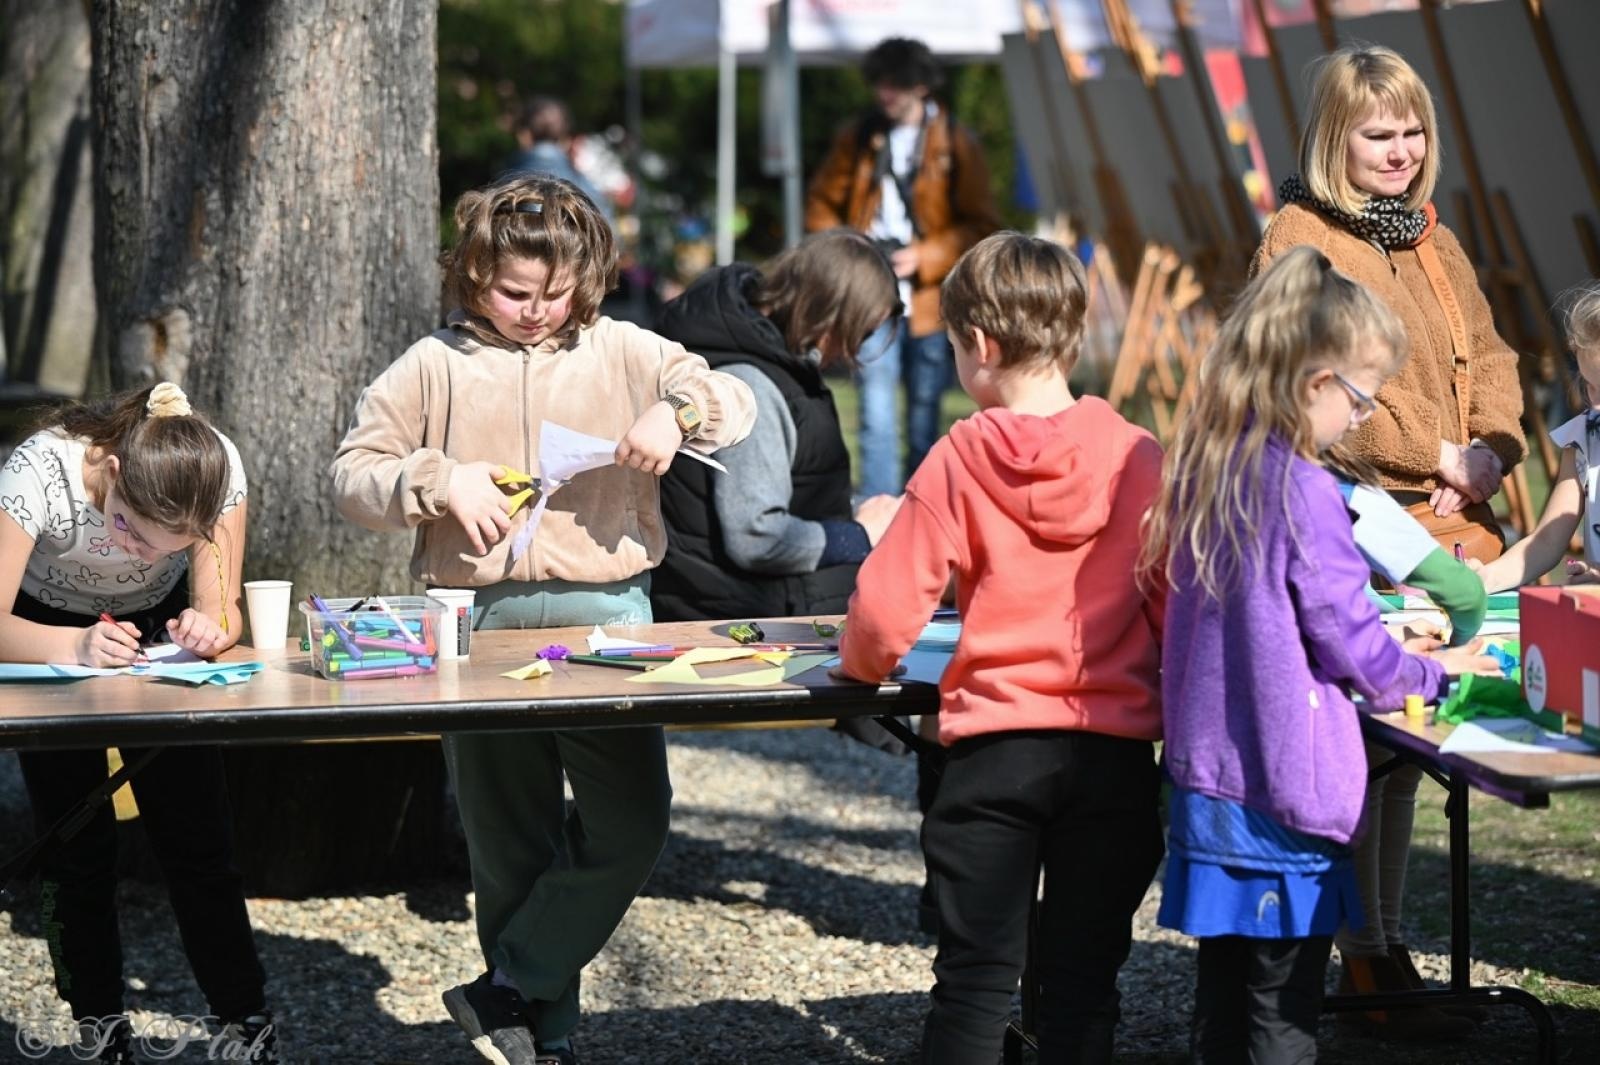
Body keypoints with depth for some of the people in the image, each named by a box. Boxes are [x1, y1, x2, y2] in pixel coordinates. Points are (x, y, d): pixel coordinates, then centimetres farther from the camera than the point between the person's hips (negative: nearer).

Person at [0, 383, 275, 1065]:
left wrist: (207, 627, -41)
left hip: (159, 625, 1)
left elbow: (222, 611, -18)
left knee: (198, 840, -6)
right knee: (76, 846, -5)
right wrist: (76, 647, -52)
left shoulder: (218, 468, -29)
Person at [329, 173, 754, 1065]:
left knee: (633, 820, -14)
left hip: (603, 613, 0)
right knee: (510, 847, 7)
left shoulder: (622, 354, 8)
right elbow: (354, 473, 7)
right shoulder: (435, 367, 7)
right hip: (479, 622, 0)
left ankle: (510, 990, -4)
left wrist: (676, 409, -13)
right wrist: (440, 481, -10)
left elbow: (736, 403, 7)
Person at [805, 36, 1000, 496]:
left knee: (924, 419, 9)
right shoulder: (857, 138, 7)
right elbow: (822, 203, 15)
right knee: (876, 414, -9)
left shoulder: (956, 144, 0)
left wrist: (925, 257, -13)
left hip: (928, 299, 0)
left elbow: (982, 225, 0)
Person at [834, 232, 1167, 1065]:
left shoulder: (957, 463, -6)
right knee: (1083, 979, 9)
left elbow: (884, 612, -7)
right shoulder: (1138, 459, -2)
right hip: (1114, 747, 2)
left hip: (992, 746, -1)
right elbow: (1177, 610, 1)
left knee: (975, 975, 5)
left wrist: (864, 661, 14)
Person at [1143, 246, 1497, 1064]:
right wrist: (1430, 673, 7)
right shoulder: (1302, 491, -18)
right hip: (1284, 792, -8)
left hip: (1206, 774, 8)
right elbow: (1346, 641, -12)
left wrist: (1390, 652, 18)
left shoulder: (1206, 469, 7)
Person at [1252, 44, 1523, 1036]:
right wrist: (1431, 455, -13)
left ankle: (1387, 946, 20)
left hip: (1454, 528, 7)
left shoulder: (1434, 240, 18)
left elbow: (1489, 356, 17)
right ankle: (1366, 961, 3)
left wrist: (1490, 449, -2)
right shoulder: (1299, 239, -6)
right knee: (1363, 747, -4)